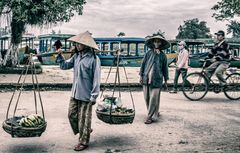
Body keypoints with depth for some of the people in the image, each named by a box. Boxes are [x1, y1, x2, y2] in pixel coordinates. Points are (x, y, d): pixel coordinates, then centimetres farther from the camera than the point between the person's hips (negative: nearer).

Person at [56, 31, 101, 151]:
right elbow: (64, 66, 15)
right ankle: (83, 132, 37)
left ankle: (83, 142, 21)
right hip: (75, 93, 7)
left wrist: (94, 96, -16)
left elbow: (96, 79, -15)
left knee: (84, 118, 4)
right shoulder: (76, 56, 6)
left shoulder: (93, 59, -15)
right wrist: (59, 55, -2)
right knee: (71, 114, 14)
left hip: (86, 95, -7)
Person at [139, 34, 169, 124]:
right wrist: (141, 75, 6)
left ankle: (151, 117, 0)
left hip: (157, 80, -2)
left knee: (154, 99, -6)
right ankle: (154, 113, 24)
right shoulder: (149, 53, 6)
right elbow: (143, 64, 10)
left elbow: (165, 68, 11)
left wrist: (166, 79, 12)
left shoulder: (163, 55, 5)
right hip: (146, 79, 2)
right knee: (147, 98, 7)